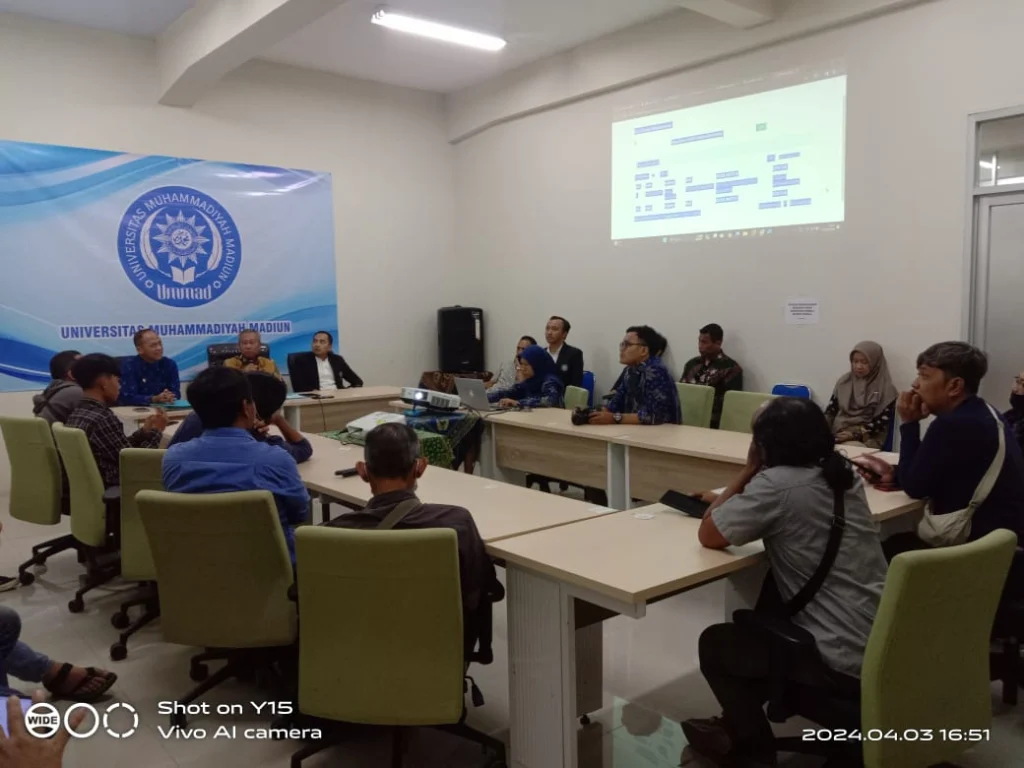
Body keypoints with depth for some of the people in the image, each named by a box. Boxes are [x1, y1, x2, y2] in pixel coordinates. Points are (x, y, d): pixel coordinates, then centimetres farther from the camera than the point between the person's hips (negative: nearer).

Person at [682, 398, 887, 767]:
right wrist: (737, 495, 14)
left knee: (714, 643, 13)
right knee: (765, 612, 29)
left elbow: (708, 534, -9)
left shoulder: (777, 484, -19)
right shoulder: (844, 475, 5)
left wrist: (749, 470, -5)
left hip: (844, 664, -8)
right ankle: (742, 721, 37)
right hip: (883, 647, 8)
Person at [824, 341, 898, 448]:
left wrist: (855, 434, -15)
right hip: (839, 434, 3)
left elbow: (882, 422, -4)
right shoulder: (844, 381, 11)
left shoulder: (886, 389, 0)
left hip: (867, 439, -3)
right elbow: (831, 410, 11)